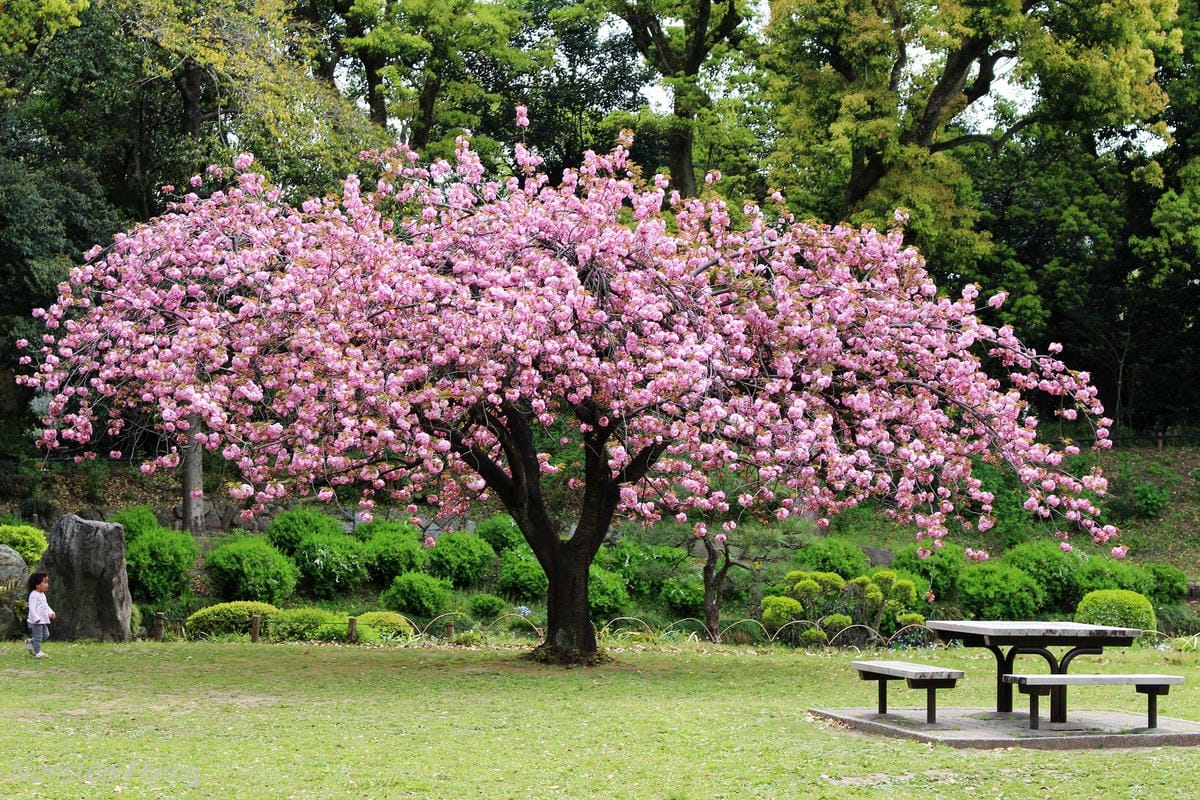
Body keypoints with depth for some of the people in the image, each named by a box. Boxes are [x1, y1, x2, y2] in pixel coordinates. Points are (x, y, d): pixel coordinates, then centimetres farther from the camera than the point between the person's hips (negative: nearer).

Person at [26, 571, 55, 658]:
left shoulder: (42, 594, 14)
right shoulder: (34, 595, -18)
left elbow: (46, 605, 25)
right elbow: (32, 608, -24)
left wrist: (50, 612, 10)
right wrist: (36, 618, -31)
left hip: (43, 621, 10)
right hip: (36, 621, -10)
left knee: (45, 634, 15)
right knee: (38, 636, -2)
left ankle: (30, 642, 29)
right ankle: (37, 652, 7)